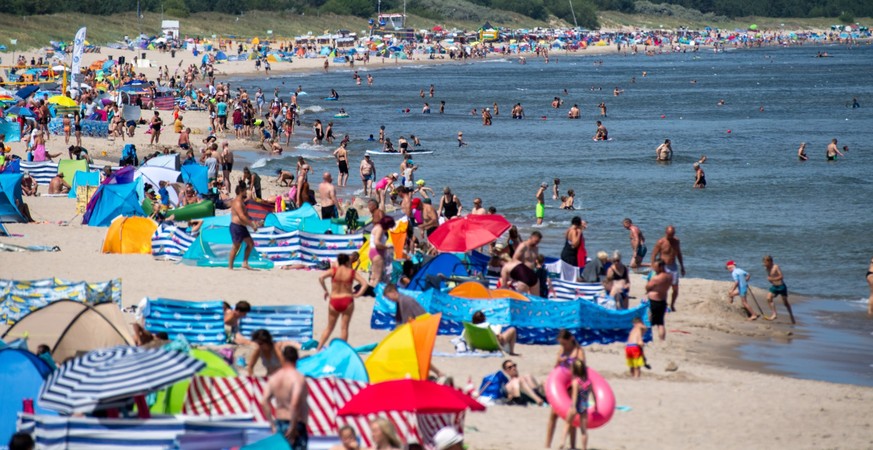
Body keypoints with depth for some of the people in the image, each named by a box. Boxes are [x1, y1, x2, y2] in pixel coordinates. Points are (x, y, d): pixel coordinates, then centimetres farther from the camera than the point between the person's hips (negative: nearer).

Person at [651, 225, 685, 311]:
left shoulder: (676, 241, 5)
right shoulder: (661, 242, -11)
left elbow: (679, 254, 18)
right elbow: (654, 255, -8)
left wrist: (682, 267, 20)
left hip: (673, 267, 5)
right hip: (663, 268, -4)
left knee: (676, 289, 4)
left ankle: (672, 305, 24)